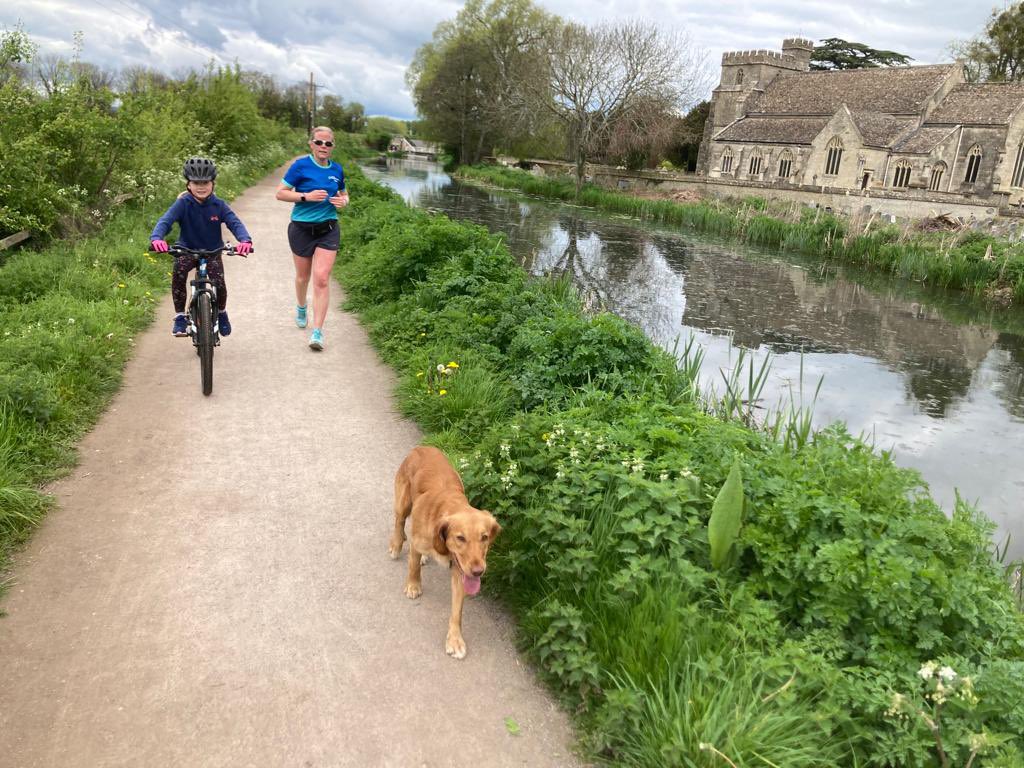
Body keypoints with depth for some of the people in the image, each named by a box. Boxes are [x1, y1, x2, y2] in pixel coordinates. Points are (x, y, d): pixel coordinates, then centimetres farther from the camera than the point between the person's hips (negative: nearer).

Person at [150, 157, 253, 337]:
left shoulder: (218, 205, -11)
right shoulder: (183, 203, -14)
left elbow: (235, 222, -23)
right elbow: (165, 220, -25)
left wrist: (245, 240, -45)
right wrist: (157, 238, -47)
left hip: (212, 252, 1)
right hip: (187, 250, -1)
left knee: (219, 282, -21)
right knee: (178, 272, -32)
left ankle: (221, 312, 15)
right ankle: (180, 317, -14)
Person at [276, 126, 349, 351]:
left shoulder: (337, 170, 4)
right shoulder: (301, 166, -8)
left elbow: (344, 194, 21)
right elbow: (280, 193, -8)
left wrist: (343, 201, -2)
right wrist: (306, 196, -21)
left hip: (328, 230, 1)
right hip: (301, 229, -1)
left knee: (322, 279, -11)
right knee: (303, 276, 15)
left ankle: (317, 332, -10)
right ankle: (301, 308, 47)